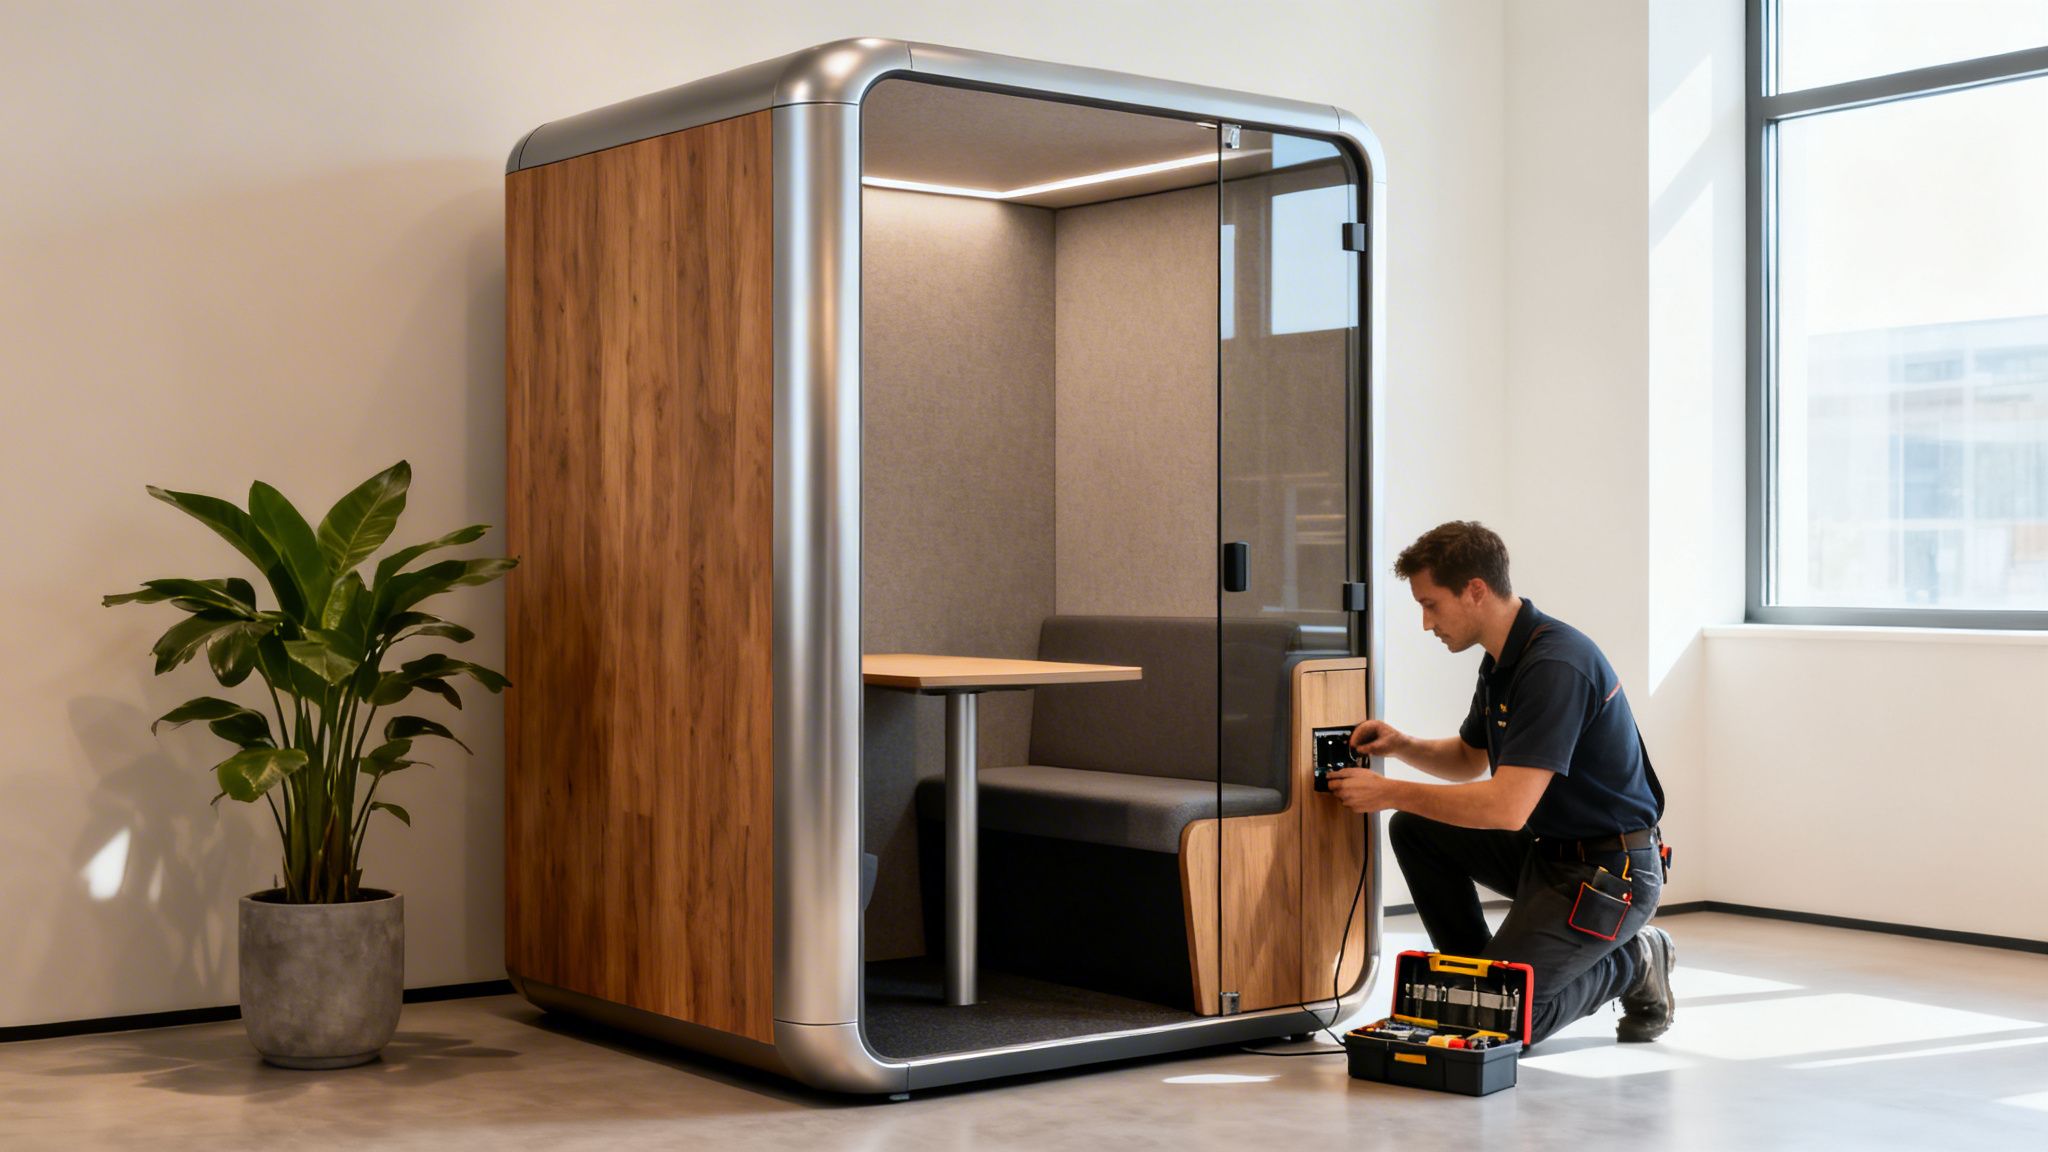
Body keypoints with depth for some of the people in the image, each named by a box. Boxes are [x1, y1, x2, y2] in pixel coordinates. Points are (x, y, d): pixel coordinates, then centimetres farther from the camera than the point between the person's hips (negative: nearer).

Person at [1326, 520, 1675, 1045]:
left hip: (1611, 871, -10)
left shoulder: (1556, 666, -25)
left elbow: (1507, 806, -30)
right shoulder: (1504, 658, 6)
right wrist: (1402, 745, 3)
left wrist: (1391, 792, -21)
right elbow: (1470, 759, 23)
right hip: (1547, 848, 10)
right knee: (1415, 829, 4)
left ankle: (1632, 963, 7)